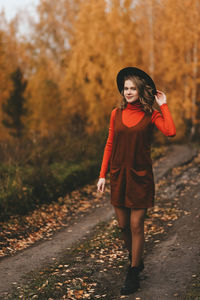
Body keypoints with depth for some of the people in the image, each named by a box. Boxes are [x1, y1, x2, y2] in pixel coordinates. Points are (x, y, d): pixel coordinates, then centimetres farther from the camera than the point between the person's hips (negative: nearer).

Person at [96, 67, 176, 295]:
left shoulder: (151, 115, -4)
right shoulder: (116, 113, 5)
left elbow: (170, 132, -22)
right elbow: (109, 145, 8)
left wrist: (163, 105, -13)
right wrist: (102, 175, 5)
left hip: (140, 176, -3)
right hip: (118, 175, 4)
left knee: (136, 226, -1)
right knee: (123, 226, 12)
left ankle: (133, 274, 14)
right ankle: (135, 260, 38)